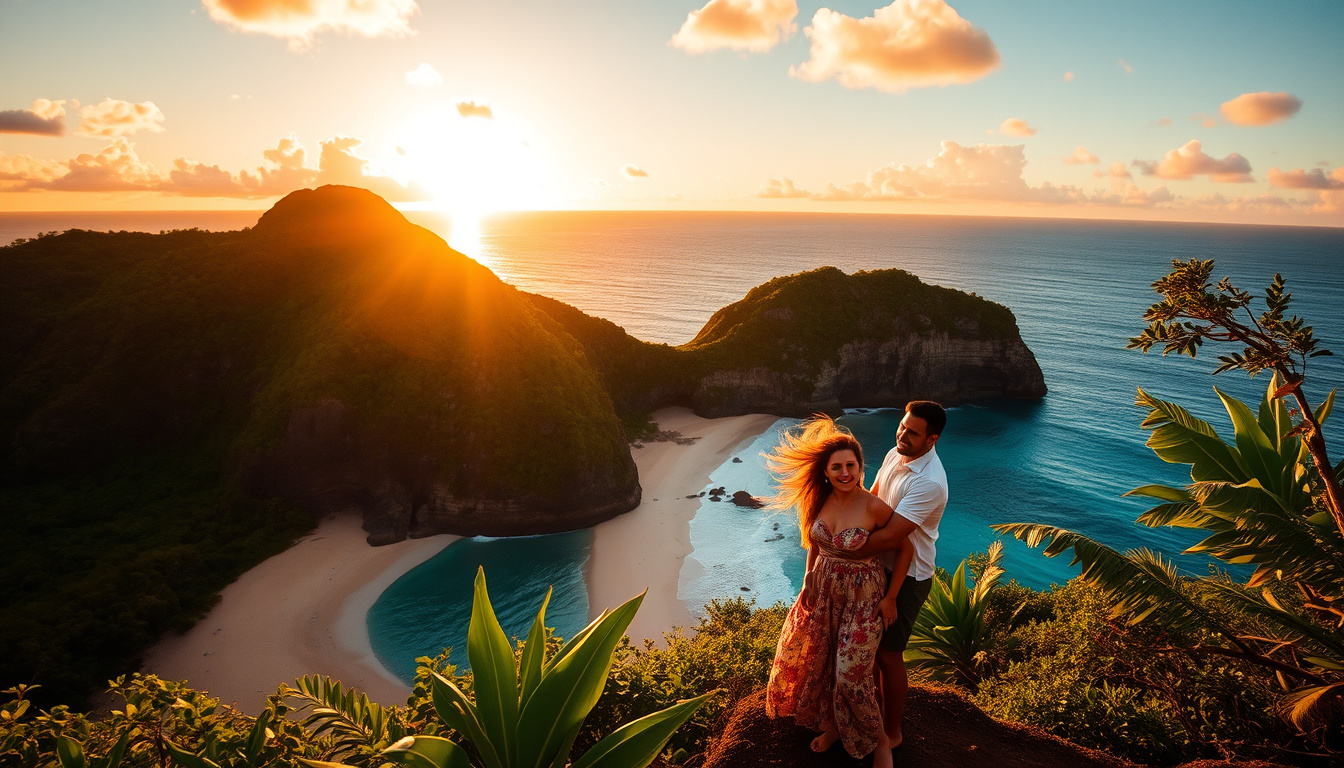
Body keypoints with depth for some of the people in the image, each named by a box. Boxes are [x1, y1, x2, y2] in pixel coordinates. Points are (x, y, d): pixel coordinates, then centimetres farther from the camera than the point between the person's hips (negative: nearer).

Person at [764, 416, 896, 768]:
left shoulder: (874, 507, -24)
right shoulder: (821, 500, -8)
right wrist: (808, 580, 9)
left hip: (861, 595, -6)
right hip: (824, 589, 6)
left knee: (852, 674, -2)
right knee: (817, 661, 18)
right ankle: (833, 726, 44)